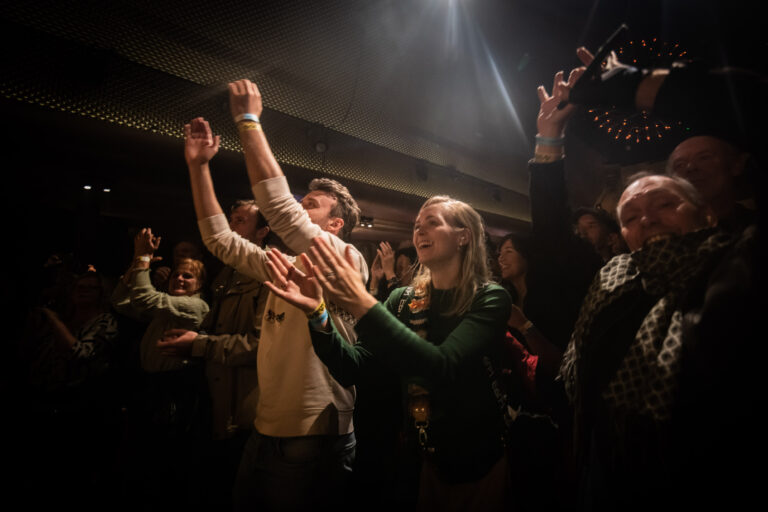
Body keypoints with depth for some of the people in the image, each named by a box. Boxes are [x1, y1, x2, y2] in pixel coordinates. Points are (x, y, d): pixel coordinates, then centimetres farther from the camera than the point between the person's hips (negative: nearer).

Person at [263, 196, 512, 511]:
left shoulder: (489, 299, -16)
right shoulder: (404, 300, -1)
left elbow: (442, 369, -32)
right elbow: (353, 370, -9)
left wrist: (362, 303, -38)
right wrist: (317, 314, -26)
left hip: (477, 465, -4)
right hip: (424, 459, 5)